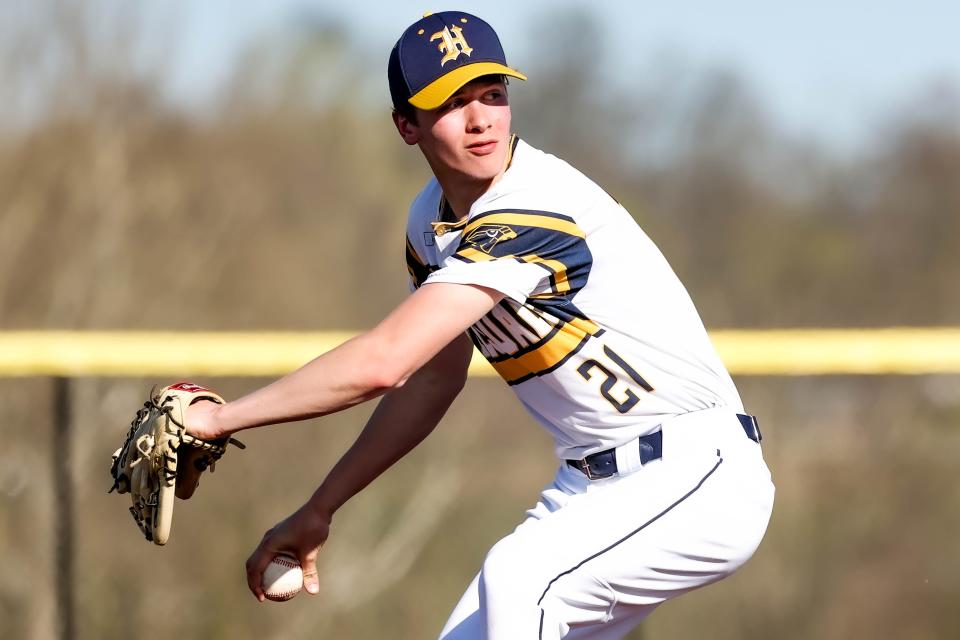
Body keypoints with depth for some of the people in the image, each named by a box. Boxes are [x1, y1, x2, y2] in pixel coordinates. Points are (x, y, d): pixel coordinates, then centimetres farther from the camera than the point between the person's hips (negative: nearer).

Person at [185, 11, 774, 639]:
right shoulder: (433, 219, 5)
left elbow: (381, 363, -31)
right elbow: (433, 382, 19)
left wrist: (220, 416, -22)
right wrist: (318, 511, 19)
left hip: (696, 474, -9)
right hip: (590, 485, 9)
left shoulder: (535, 208, -24)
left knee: (518, 576, -32)